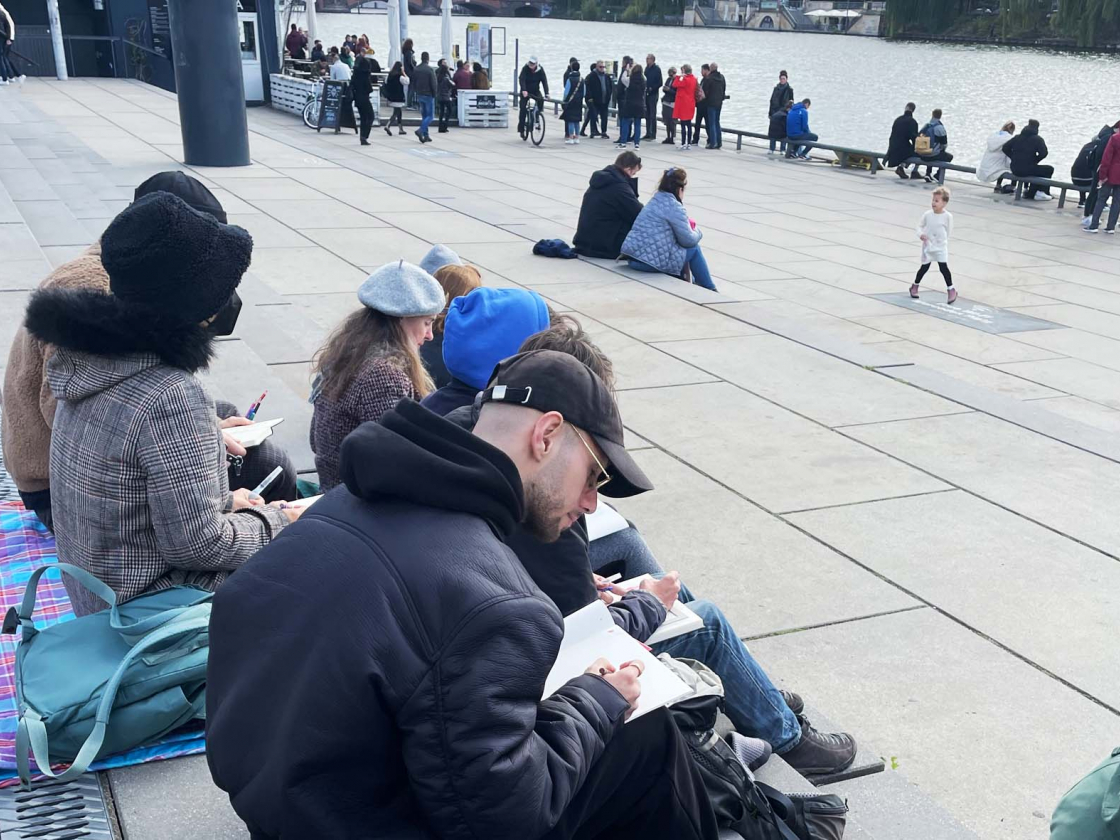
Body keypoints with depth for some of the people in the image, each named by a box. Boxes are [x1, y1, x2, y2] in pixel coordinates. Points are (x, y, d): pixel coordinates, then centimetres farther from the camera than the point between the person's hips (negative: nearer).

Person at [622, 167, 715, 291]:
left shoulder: (656, 200, 14)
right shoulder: (674, 207, -13)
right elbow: (688, 240, -8)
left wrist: (690, 227, 12)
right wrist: (698, 232, 12)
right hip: (652, 261, -9)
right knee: (694, 249, 10)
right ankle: (709, 291, 24)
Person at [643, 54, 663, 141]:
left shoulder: (657, 69, -7)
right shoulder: (647, 68, 12)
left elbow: (660, 83, -11)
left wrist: (652, 88, -17)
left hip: (653, 94, -7)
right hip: (646, 94, 7)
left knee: (652, 115, -5)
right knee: (647, 115, 10)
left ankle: (653, 134, -2)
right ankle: (648, 133, 16)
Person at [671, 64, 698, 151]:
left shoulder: (685, 79, -16)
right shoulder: (693, 79, 9)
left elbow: (675, 85, -15)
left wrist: (679, 77, -6)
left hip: (683, 104, -9)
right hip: (690, 104, 9)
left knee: (683, 125, -7)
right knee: (689, 125, 11)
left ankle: (683, 144, -8)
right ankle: (689, 144, 14)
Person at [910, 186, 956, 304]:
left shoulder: (948, 216, -10)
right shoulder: (927, 214, -6)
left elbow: (949, 231, 0)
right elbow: (920, 226, 4)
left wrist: (942, 240, 1)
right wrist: (920, 234, -14)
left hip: (941, 247, -2)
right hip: (928, 246, 2)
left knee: (944, 267, -10)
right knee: (924, 267, 11)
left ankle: (951, 289, 1)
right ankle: (914, 285, 31)